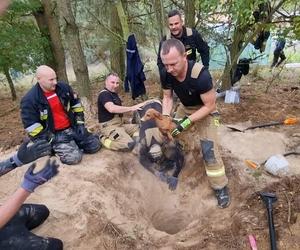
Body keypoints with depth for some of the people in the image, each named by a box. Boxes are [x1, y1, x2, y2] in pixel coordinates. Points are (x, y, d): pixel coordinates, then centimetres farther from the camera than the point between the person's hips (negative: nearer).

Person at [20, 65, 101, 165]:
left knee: (95, 145, -2)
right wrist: (49, 140, -15)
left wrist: (80, 123, 3)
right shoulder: (30, 99, -15)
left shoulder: (63, 87, -1)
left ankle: (74, 144, 22)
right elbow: (31, 125, -13)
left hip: (73, 127, 5)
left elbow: (76, 104, 11)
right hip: (54, 134, -5)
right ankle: (56, 148, 8)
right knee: (73, 157, -22)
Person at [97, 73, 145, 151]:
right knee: (129, 144, -25)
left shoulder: (114, 94, 18)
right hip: (109, 126, -10)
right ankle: (105, 139, -5)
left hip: (119, 124, 10)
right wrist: (132, 108, -34)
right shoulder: (104, 94, -14)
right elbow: (112, 109, -33)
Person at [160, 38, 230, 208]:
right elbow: (167, 97, -5)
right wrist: (165, 117, -20)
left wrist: (187, 122, -32)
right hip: (185, 108, 6)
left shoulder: (201, 75, -37)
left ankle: (221, 187, 3)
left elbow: (210, 106, -27)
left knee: (209, 149, -14)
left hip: (205, 111, -6)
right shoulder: (167, 73, -20)